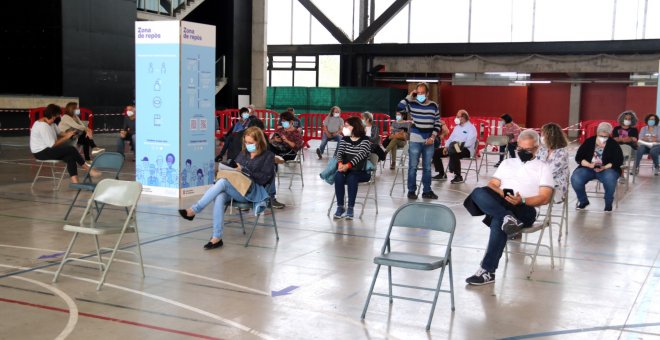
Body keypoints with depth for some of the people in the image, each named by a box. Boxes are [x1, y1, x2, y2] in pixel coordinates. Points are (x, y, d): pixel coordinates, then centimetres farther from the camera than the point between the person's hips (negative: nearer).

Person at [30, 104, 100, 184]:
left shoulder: (50, 123, 8)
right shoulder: (43, 126, -23)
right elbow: (52, 144, -25)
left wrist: (66, 134, -6)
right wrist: (66, 137, -16)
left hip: (48, 148, 10)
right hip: (41, 152, -10)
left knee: (70, 157, -14)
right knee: (72, 150, -18)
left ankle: (75, 181, -23)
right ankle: (89, 169, -3)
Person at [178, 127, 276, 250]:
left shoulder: (268, 156, 4)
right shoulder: (243, 154, 21)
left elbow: (263, 178, -6)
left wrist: (243, 170, -12)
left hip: (255, 192, -5)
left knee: (222, 182, -30)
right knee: (219, 198, -32)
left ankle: (194, 210, -23)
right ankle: (217, 238, -34)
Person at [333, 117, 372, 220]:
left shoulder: (365, 140, -3)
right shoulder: (344, 140, 15)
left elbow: (360, 155, -19)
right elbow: (339, 153, 0)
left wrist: (348, 165, -33)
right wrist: (340, 164, -24)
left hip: (361, 171, -4)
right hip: (346, 169, 4)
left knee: (351, 178, -35)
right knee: (338, 176, -29)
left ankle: (350, 208, -32)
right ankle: (340, 207, -26)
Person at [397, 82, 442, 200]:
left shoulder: (434, 106, 4)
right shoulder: (412, 104, -3)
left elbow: (438, 123, 7)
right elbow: (399, 108, -18)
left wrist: (433, 136, -4)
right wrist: (409, 97, -14)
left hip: (429, 140, 3)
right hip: (415, 139, -2)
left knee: (427, 167, 10)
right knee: (413, 166, 0)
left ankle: (427, 191, 18)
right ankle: (411, 191, 9)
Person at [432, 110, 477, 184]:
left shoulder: (471, 128, -5)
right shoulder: (457, 127, 20)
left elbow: (469, 142, -19)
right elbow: (451, 138, 19)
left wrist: (459, 144, -29)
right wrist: (446, 146, 1)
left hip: (466, 149, -8)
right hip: (453, 147, 8)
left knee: (453, 154, -41)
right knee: (435, 152, -5)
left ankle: (458, 176, -28)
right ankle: (442, 174, 3)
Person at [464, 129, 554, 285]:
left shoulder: (543, 167, 15)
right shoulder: (507, 163, 27)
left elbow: (544, 198, 3)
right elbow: (491, 185, 17)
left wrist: (521, 200, -15)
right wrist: (502, 193, -7)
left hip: (524, 208, -4)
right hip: (499, 203, 4)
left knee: (498, 221, -38)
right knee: (478, 193, -29)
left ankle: (488, 271, -36)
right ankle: (508, 219, -47)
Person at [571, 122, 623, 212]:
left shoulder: (613, 144, 2)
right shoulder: (589, 141, 4)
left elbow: (619, 161, -6)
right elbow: (578, 157, 1)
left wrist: (604, 167, -21)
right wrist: (589, 165, -19)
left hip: (607, 169, -1)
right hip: (588, 168, 1)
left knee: (609, 178, -37)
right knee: (575, 179, -28)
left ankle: (608, 204, -10)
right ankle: (583, 201, 1)